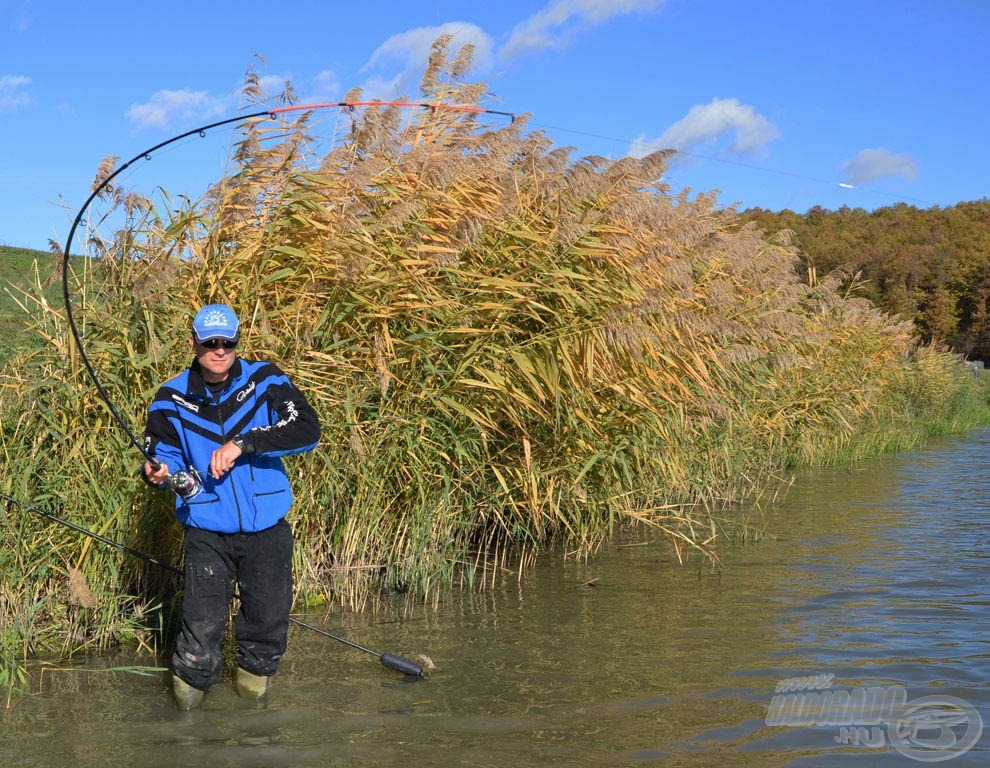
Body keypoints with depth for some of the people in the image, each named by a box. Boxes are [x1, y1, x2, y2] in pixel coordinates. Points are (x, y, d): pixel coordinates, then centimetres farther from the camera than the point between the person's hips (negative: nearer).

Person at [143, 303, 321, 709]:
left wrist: (243, 443, -24)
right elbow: (161, 455, 4)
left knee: (268, 622, 11)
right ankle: (187, 706, 14)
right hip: (207, 532, -1)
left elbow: (308, 429, -17)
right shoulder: (172, 398, -1)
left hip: (267, 528, 1)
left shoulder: (264, 381, -4)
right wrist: (158, 472, -20)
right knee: (202, 629, -8)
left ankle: (253, 687, 37)